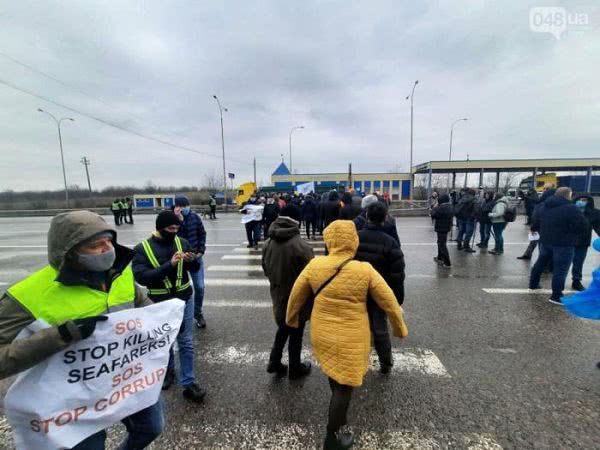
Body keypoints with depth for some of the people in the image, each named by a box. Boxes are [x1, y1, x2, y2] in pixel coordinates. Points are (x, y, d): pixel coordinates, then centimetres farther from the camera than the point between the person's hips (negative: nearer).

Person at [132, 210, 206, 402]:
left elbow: (195, 268, 4)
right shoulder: (142, 249, -11)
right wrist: (169, 265, -32)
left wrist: (192, 261, -19)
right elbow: (141, 277, -22)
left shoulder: (182, 242, -3)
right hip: (159, 303, -1)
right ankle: (168, 370, 47)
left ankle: (188, 384, 20)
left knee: (186, 343, 7)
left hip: (184, 300, 1)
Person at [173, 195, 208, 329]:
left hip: (196, 257, 2)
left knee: (199, 287, 4)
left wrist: (201, 250, -2)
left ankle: (198, 313, 25)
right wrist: (179, 220, -30)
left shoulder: (194, 217, -3)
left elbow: (202, 233, 6)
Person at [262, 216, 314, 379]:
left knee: (283, 328, 27)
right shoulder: (300, 245, -27)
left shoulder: (268, 243, -5)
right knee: (296, 333, 15)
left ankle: (274, 361, 33)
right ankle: (295, 369, 34)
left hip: (278, 295, 6)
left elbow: (266, 270, 8)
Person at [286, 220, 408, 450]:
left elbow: (296, 295, -2)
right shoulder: (365, 270, -20)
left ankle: (339, 415, 56)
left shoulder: (314, 265, -14)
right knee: (344, 386, 15)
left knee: (334, 374, 31)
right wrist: (400, 328, 9)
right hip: (350, 339, -4)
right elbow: (389, 302, -9)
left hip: (321, 334, 5)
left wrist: (292, 319, 17)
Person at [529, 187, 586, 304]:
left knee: (540, 263, 21)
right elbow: (581, 225, -13)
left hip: (545, 241, 7)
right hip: (564, 244, -7)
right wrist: (569, 231, 4)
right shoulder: (571, 208, -15)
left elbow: (535, 224, 12)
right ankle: (556, 296, 2)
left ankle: (533, 284, 33)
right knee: (560, 270, -2)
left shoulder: (542, 207, 6)